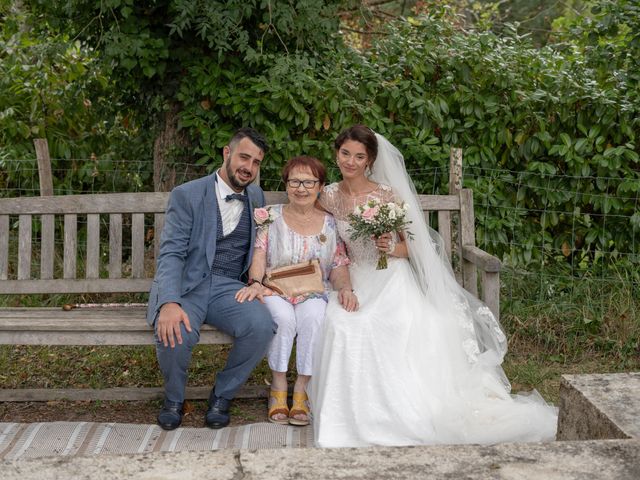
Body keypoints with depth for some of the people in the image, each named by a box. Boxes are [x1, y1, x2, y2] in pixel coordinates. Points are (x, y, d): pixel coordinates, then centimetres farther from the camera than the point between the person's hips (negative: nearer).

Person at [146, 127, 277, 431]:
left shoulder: (256, 197, 14)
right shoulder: (187, 195, -2)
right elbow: (171, 254, -11)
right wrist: (169, 303, -29)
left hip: (229, 290, 3)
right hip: (185, 286, -3)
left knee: (262, 326, -29)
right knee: (174, 333, -34)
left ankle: (222, 395, -3)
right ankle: (174, 399, -1)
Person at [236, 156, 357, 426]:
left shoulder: (330, 224, 12)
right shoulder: (272, 217, 9)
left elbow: (339, 267, 8)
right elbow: (259, 255, -1)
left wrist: (345, 289, -13)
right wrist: (255, 282, -20)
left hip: (313, 294, 1)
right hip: (275, 291, -1)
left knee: (314, 317, -35)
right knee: (284, 317, -35)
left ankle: (301, 391, -22)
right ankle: (278, 388, -17)